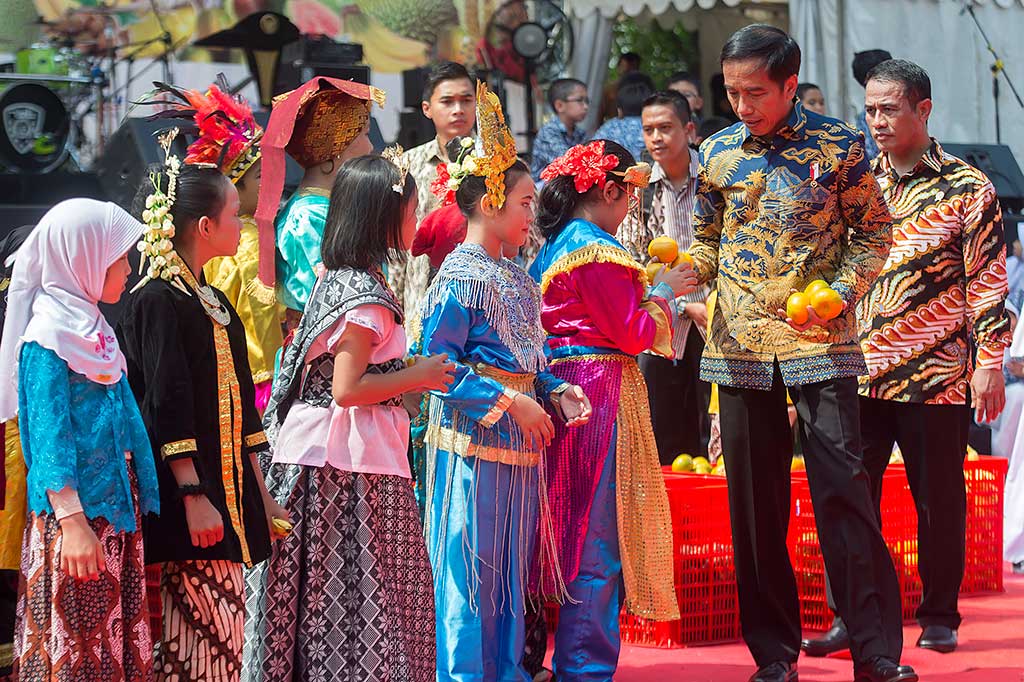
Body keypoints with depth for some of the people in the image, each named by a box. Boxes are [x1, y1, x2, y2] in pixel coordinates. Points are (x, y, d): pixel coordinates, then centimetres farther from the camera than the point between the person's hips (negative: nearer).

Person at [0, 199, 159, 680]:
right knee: (74, 643, -5)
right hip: (76, 509, -9)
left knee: (120, 633, 11)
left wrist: (138, 502, 16)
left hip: (117, 506, 9)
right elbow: (49, 435, -17)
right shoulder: (47, 339, -13)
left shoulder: (93, 329, 13)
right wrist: (72, 520, -22)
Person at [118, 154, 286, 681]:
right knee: (209, 632, -11)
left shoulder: (211, 300, 16)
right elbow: (166, 406, -17)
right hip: (186, 489, -9)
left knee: (223, 627, 8)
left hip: (226, 488, 9)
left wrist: (258, 493, 21)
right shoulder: (158, 300, -11)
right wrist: (192, 495, -21)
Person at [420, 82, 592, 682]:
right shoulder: (461, 278, -12)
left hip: (518, 444, 8)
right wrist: (509, 403, -19)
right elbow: (436, 366, -18)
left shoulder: (517, 279, 13)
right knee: (474, 570, -3)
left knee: (512, 570, 12)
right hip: (474, 444, -8)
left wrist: (555, 391, 2)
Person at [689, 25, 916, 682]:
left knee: (842, 488, -8)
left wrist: (840, 292, -12)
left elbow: (873, 231, 3)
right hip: (738, 347, 3)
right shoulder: (717, 153, 7)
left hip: (820, 341, -3)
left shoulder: (838, 145, -2)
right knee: (755, 502, 5)